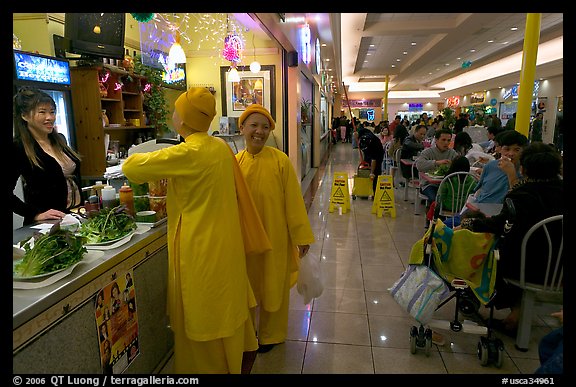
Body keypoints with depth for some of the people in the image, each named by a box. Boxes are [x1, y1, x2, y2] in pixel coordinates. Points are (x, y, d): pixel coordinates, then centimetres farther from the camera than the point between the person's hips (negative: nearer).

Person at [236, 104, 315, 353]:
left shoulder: (280, 160, -13)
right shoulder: (235, 162, -3)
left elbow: (293, 200, -11)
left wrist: (302, 236, -10)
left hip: (274, 237, -2)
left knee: (273, 286, 13)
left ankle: (270, 335, 37)